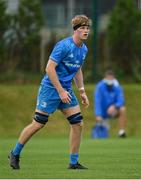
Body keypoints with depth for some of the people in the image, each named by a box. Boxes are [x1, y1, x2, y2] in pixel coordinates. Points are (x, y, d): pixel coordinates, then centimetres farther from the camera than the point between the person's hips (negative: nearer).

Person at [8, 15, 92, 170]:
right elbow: (49, 68, -20)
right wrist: (61, 91, -21)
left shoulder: (84, 49, 8)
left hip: (66, 90, 8)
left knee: (78, 123, -2)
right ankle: (15, 154, 11)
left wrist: (82, 91, 16)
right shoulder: (64, 45, -18)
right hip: (51, 87, -7)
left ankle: (74, 162, 7)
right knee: (38, 123, -6)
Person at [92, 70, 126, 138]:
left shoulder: (118, 87, -14)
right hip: (103, 112, -1)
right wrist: (98, 115, -35)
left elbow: (121, 101, -22)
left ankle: (121, 131, -26)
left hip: (113, 111, 1)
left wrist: (114, 106, -43)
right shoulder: (99, 87, -18)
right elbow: (97, 102, -25)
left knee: (122, 109, -32)